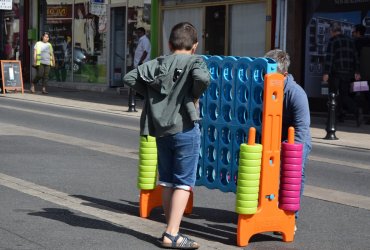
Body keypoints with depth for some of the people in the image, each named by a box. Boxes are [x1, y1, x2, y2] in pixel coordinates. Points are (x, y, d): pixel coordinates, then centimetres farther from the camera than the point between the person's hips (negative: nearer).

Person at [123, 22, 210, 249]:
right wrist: (195, 95, -7)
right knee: (184, 183, -1)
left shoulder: (157, 63, 9)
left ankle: (172, 229, 20)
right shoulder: (195, 61, -3)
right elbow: (202, 78, -24)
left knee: (167, 182, 14)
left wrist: (149, 93, 11)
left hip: (161, 130, 5)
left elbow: (130, 78, 3)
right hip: (185, 129, -5)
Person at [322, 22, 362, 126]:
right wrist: (357, 72, 14)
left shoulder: (333, 40, -6)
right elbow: (355, 56, 12)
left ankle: (339, 115, 6)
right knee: (344, 95, 10)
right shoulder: (350, 40, 13)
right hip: (348, 72, 6)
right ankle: (357, 110, -12)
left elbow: (329, 57, -14)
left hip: (336, 72, -6)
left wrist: (326, 73, -15)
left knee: (333, 94, 6)